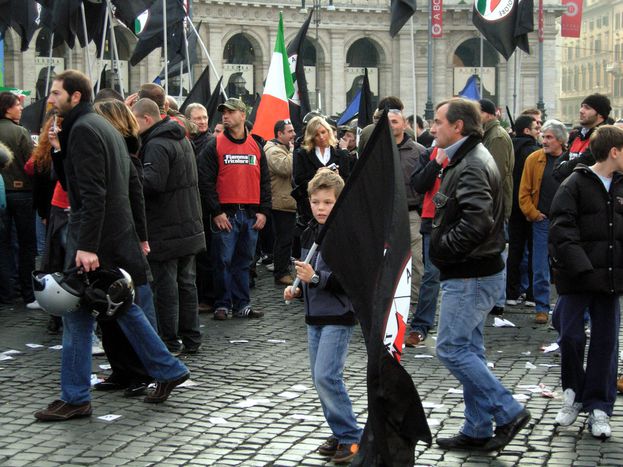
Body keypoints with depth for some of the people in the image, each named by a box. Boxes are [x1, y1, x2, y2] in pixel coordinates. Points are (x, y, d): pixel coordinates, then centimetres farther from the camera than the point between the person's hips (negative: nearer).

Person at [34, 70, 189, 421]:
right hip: (119, 234, 10)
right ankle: (168, 370, 24)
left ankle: (75, 399, 2)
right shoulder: (105, 126, 16)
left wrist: (87, 245, -26)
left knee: (77, 317, -3)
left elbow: (93, 193, -22)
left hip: (95, 238, -10)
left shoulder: (83, 129, -14)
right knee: (123, 306, 19)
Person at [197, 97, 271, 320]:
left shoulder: (256, 147, 12)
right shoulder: (215, 146, 0)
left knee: (244, 262, 9)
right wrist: (216, 212, -11)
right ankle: (222, 305, 7)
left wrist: (263, 211, 6)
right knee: (223, 261, -2)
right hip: (225, 214, -3)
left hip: (251, 215, 4)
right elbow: (205, 181, -5)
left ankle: (242, 305, 15)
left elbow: (265, 182, 15)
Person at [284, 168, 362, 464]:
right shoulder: (310, 233, 11)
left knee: (326, 376, -14)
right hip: (314, 316, 9)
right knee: (319, 378, 11)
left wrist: (315, 278, -29)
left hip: (338, 317, -8)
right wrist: (297, 289, 7)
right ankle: (340, 434, 22)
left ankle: (352, 438, -3)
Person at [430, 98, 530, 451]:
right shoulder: (472, 158, 15)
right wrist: (443, 245, 10)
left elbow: (478, 221, -30)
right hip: (475, 272, 11)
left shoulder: (472, 166, -18)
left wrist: (443, 247, -17)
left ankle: (508, 412, -2)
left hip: (470, 276, -11)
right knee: (469, 349, 13)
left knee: (451, 348, -7)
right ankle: (478, 431, 20)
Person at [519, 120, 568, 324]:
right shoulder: (534, 159, 1)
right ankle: (542, 308, 11)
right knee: (540, 268, 2)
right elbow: (524, 192, 2)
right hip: (542, 221, 1)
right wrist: (533, 214, -4)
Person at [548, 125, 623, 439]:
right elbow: (562, 232, -13)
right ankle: (574, 393, 22)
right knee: (571, 336, -1)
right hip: (576, 277, -5)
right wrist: (583, 268, -21)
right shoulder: (575, 185, -6)